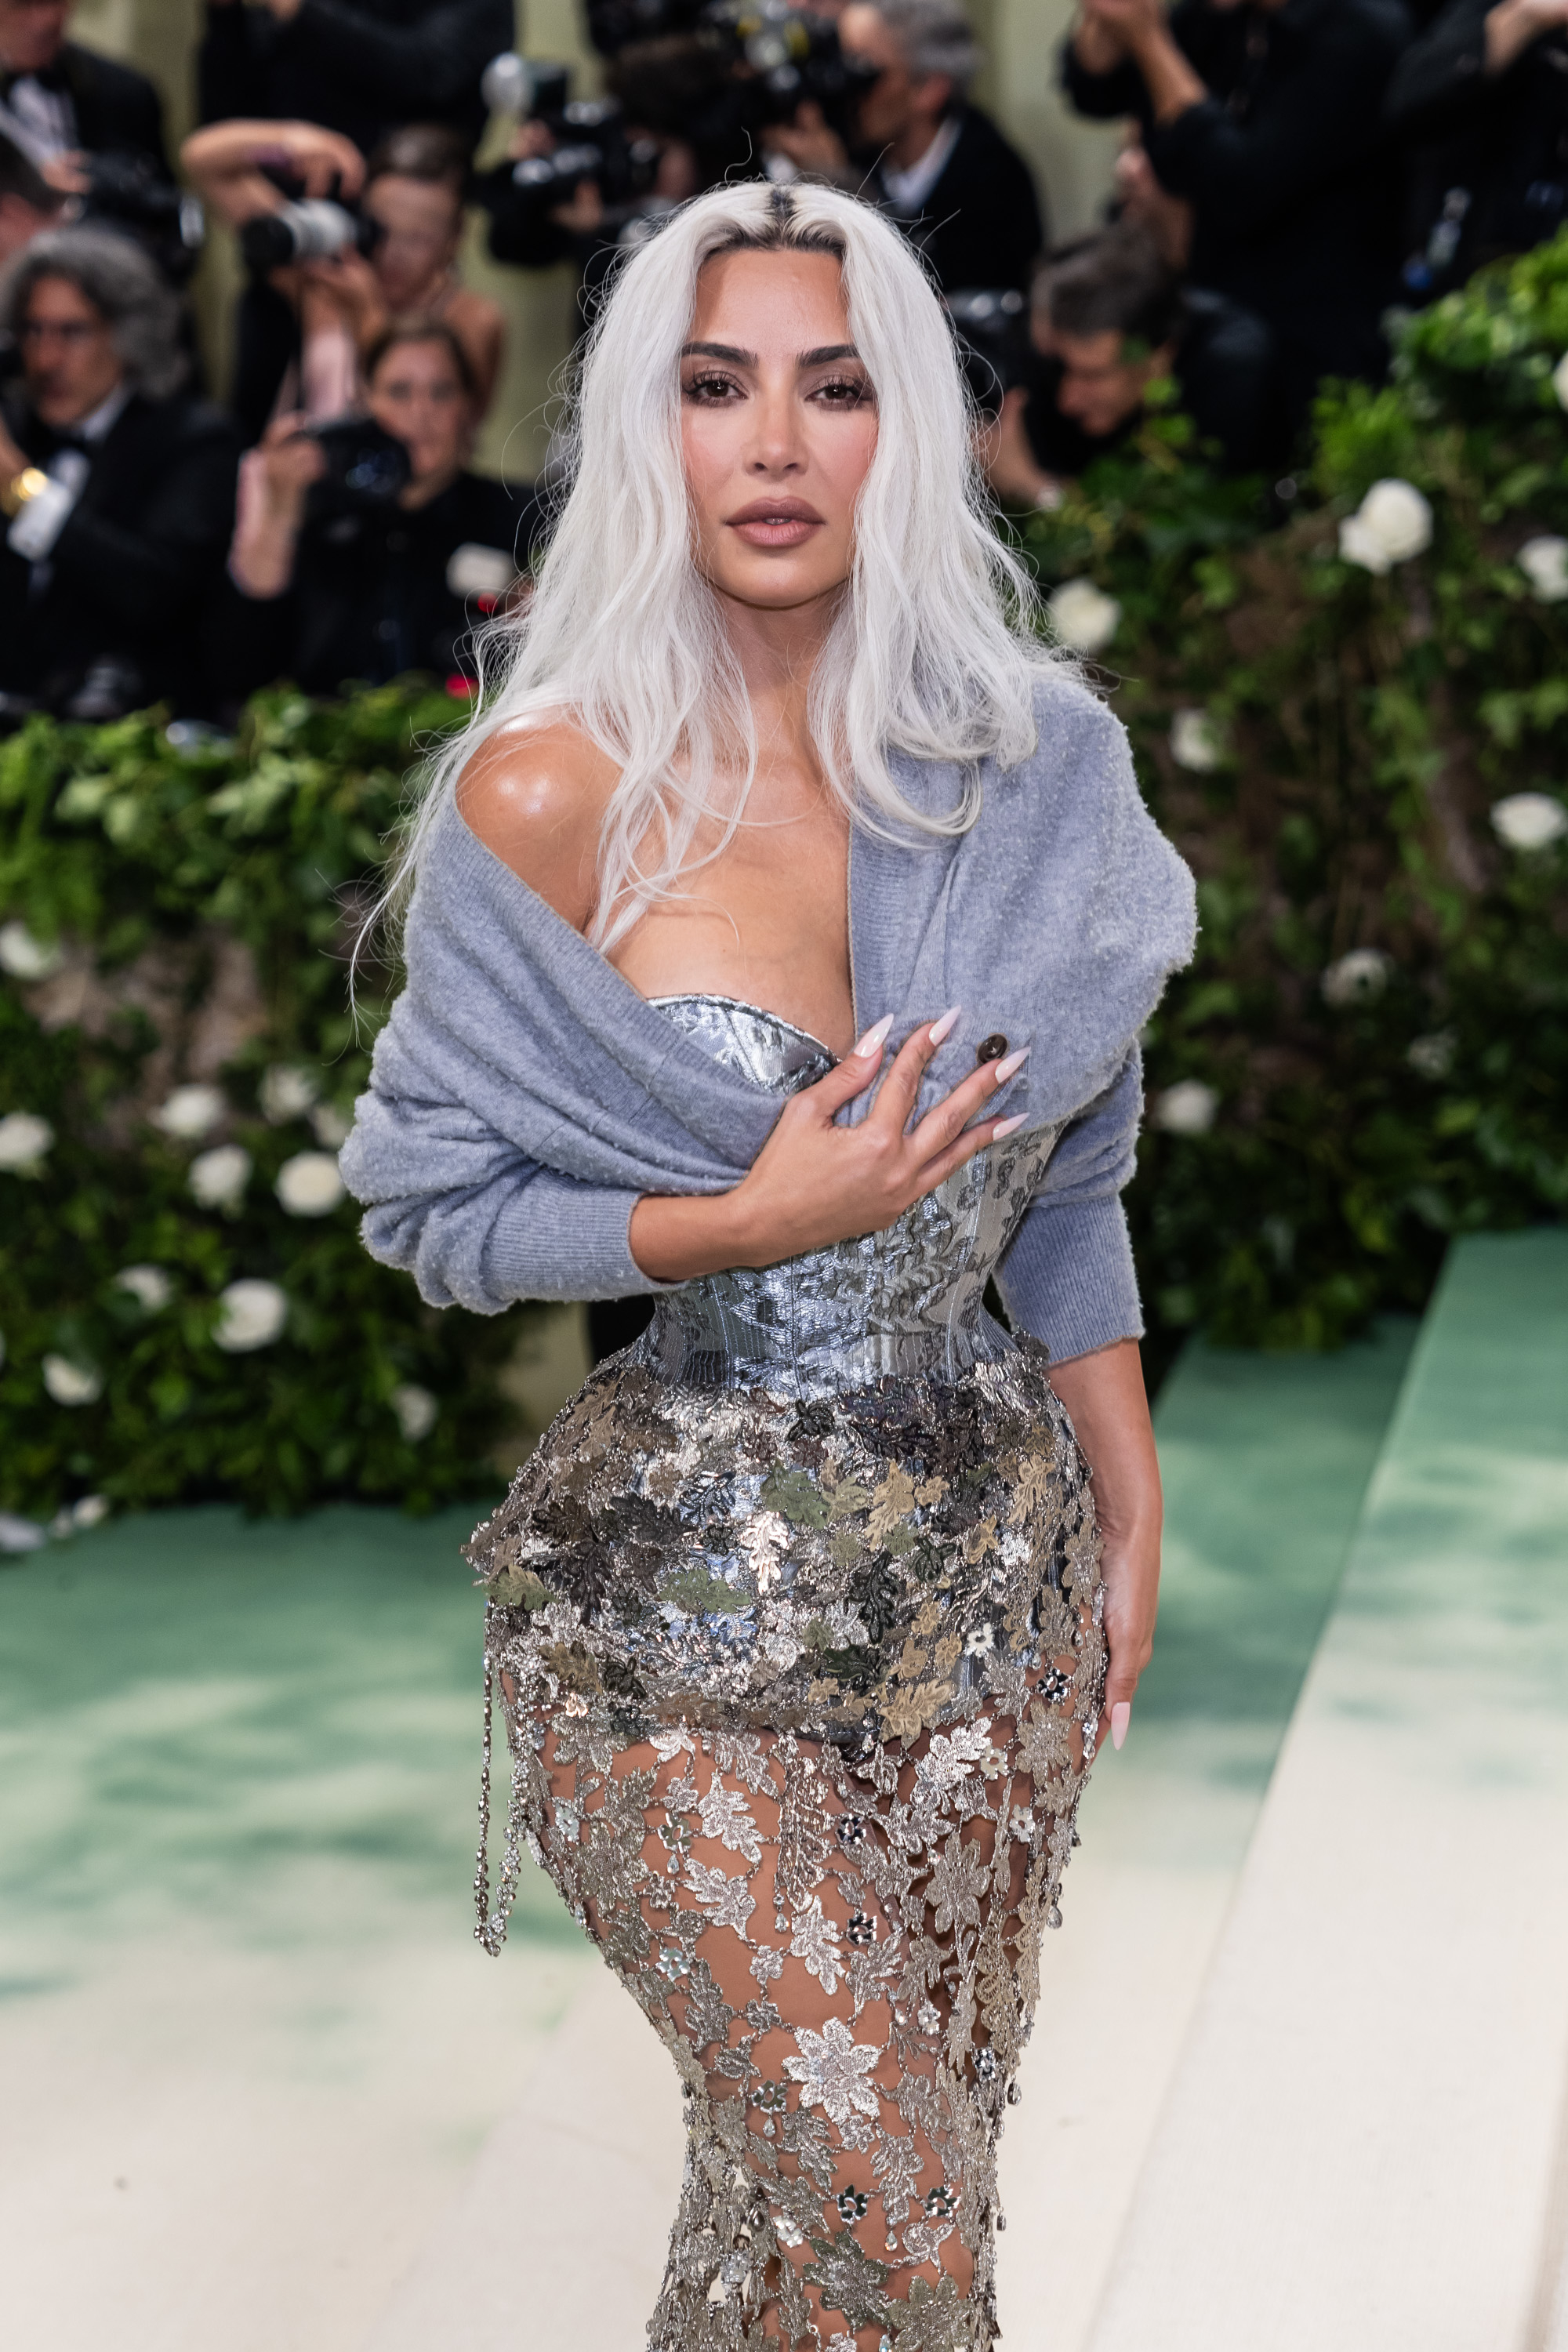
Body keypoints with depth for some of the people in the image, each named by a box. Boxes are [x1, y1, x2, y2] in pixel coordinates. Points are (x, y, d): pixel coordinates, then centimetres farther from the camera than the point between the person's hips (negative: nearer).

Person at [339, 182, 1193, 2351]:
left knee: (922, 2155, 13)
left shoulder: (1028, 765, 1)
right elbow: (435, 1203, -6)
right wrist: (755, 1221, -18)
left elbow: (1062, 1185, 11)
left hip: (987, 1555, 4)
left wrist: (1131, 1520, 10)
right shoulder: (551, 791, -12)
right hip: (688, 1591, -4)